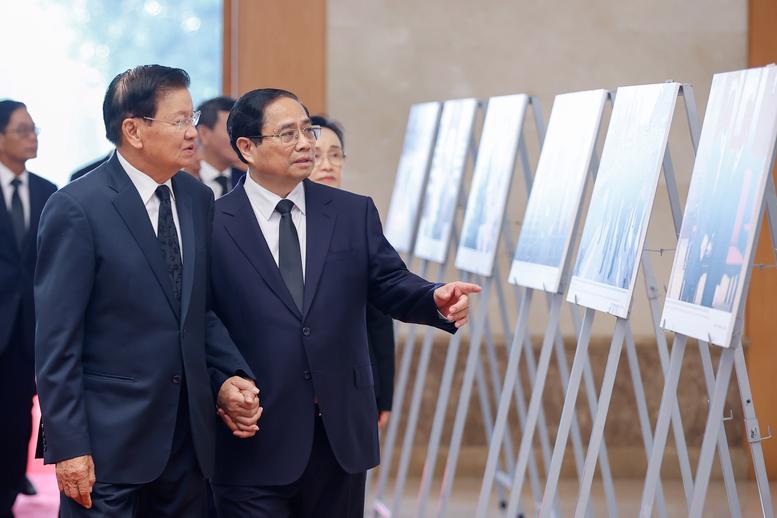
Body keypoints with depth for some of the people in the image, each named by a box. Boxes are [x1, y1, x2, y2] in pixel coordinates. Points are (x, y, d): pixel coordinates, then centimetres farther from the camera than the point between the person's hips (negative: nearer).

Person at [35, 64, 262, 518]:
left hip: (188, 432, 6)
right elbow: (56, 340, -12)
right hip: (110, 441, -6)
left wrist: (228, 377, -1)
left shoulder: (198, 200, 8)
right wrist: (68, 446, -15)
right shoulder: (77, 209, -11)